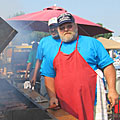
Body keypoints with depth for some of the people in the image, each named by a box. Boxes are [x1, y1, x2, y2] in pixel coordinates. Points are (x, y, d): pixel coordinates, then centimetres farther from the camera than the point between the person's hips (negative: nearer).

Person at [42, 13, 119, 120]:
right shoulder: (54, 52, 13)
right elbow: (49, 76, 14)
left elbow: (107, 66, 1)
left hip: (91, 101, -2)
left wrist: (112, 90, -7)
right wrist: (52, 96, 1)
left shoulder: (92, 43, 4)